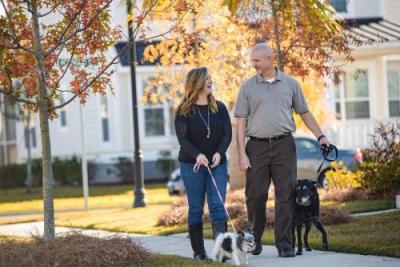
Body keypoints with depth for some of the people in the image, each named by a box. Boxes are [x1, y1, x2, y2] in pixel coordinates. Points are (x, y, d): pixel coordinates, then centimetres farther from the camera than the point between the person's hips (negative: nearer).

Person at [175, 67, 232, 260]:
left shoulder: (219, 108, 6)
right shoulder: (183, 111, -2)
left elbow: (227, 133, 1)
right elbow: (182, 138, -8)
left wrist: (219, 153, -16)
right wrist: (197, 155, -25)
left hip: (217, 163, 2)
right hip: (191, 165, -2)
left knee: (217, 206, -8)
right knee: (196, 208, 3)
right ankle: (198, 251, 8)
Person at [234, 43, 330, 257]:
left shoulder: (290, 84, 8)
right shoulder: (248, 87, 6)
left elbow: (304, 113, 15)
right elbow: (241, 122, 4)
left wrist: (320, 136, 6)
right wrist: (242, 153, -4)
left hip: (284, 145, 0)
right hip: (257, 146, 0)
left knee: (286, 195, -4)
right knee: (255, 195, 2)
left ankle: (284, 244, -1)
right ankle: (254, 241, 17)